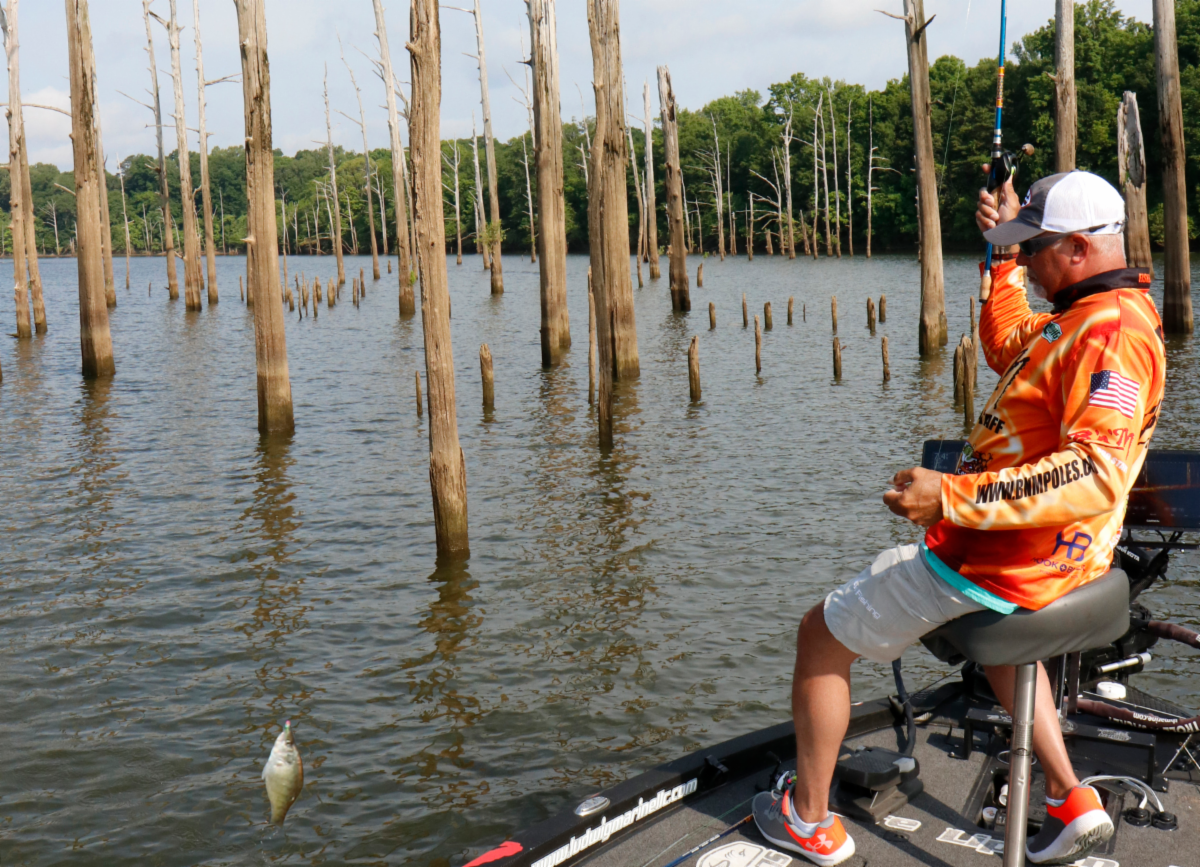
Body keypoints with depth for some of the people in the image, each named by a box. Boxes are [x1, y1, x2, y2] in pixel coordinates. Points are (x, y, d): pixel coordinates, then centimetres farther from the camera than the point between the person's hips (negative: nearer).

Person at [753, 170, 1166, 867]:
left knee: (822, 635, 3)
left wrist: (953, 497, -39)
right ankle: (1072, 802, 31)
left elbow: (1095, 473, -36)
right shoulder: (1095, 312, 8)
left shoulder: (1112, 327, -24)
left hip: (1000, 562, -11)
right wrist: (1005, 255, 19)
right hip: (1054, 553, 11)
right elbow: (1007, 350, 27)